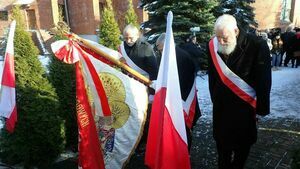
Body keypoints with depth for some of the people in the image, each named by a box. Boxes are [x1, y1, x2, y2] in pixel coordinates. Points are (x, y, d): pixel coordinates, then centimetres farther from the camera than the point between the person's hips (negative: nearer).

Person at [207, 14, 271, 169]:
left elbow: (263, 79, -11)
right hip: (221, 104, 3)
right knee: (221, 140, 16)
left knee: (243, 141, 14)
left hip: (245, 104, -3)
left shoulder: (256, 45, -19)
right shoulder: (213, 46, -7)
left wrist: (261, 107, -6)